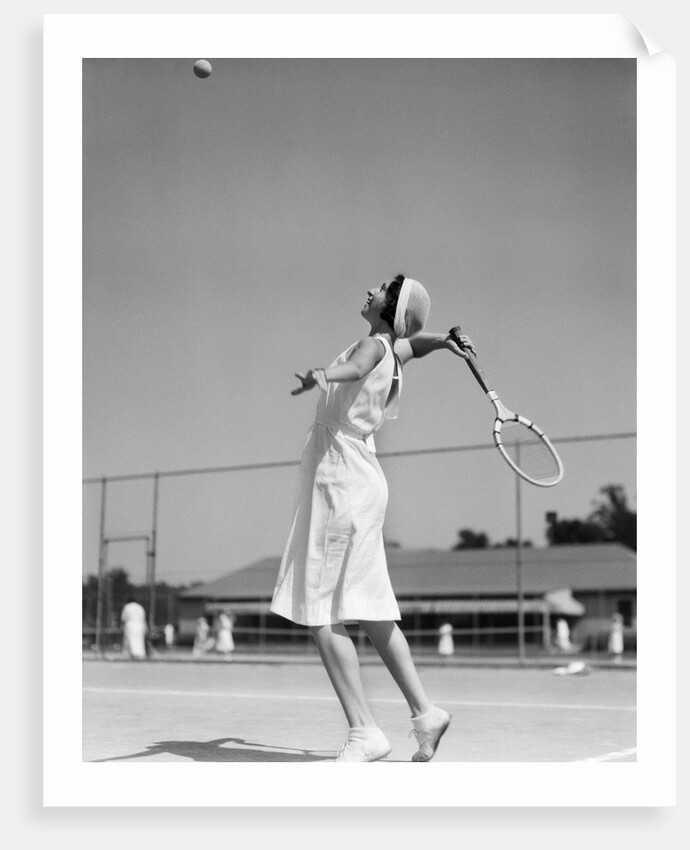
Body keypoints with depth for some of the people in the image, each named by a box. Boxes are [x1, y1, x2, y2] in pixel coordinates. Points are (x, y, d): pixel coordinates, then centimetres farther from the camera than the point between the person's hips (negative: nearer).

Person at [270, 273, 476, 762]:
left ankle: (364, 732, -4)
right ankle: (425, 713, 17)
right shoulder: (392, 348, 13)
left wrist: (324, 376, -54)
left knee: (320, 615, -7)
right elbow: (417, 342, 37)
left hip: (342, 481, -9)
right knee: (369, 613, 13)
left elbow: (357, 367, -35)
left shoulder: (377, 345, -11)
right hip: (355, 483, 9)